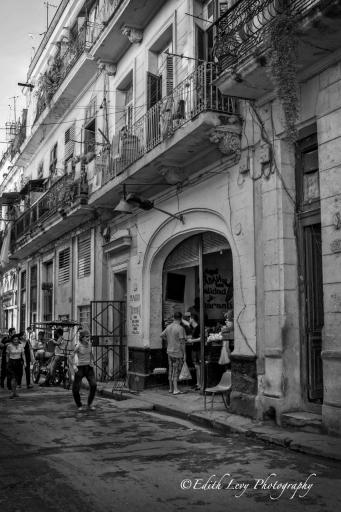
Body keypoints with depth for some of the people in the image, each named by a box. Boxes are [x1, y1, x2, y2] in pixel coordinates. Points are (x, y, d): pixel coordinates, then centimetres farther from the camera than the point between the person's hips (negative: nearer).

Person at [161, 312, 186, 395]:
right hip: (178, 352, -6)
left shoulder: (168, 327, 5)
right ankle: (175, 389, -2)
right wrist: (184, 353, -12)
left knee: (171, 370, 13)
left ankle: (171, 388, 21)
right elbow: (182, 342, -18)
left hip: (170, 351, 6)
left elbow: (162, 335, 18)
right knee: (176, 371, -1)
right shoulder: (180, 328, -16)